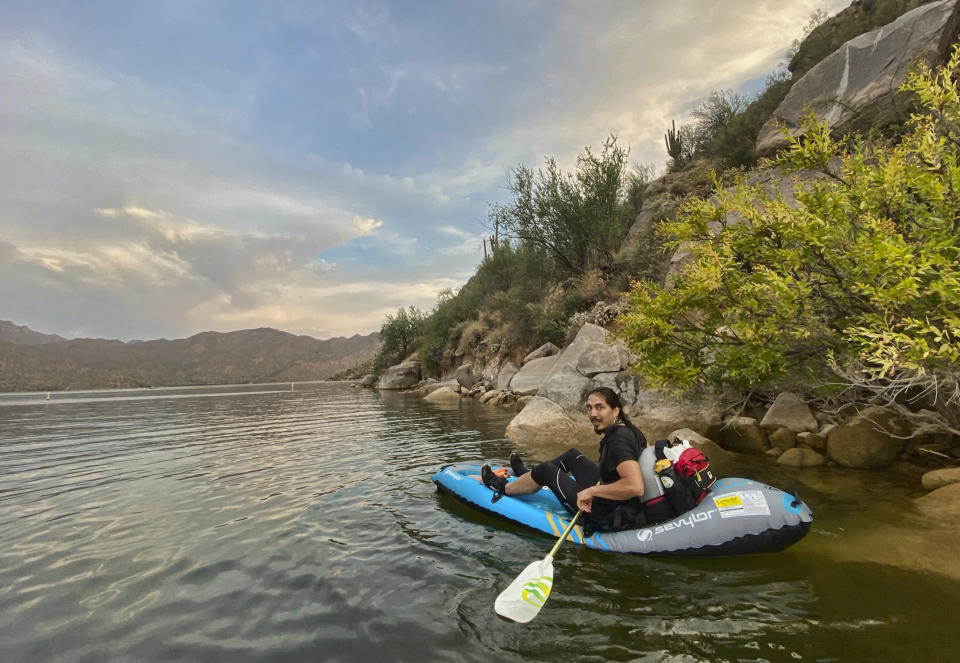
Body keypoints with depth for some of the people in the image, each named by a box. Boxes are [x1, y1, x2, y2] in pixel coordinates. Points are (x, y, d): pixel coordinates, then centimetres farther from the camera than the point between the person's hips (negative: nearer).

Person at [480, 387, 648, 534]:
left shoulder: (618, 440, -29)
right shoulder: (626, 429, -2)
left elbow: (635, 486, -40)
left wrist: (592, 490, -30)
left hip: (608, 518, -9)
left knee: (546, 470, 3)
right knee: (572, 455, 20)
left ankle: (503, 488, 29)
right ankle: (528, 476, 43)